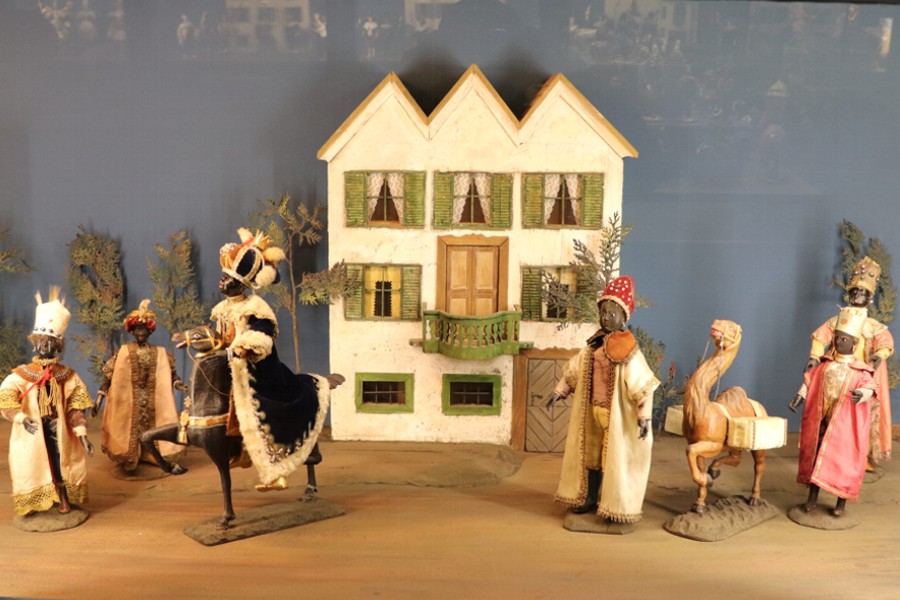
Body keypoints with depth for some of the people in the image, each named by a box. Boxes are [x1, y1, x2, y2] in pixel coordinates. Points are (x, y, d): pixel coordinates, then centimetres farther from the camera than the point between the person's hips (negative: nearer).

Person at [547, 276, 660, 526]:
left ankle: (617, 507, 14)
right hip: (594, 410, 7)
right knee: (591, 454, 16)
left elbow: (642, 385, -19)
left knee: (615, 458, 1)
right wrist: (560, 391, 9)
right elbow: (575, 368, 15)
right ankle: (590, 499, 31)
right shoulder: (594, 345, 5)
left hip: (617, 414, -7)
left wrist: (644, 416, -23)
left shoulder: (628, 349, -16)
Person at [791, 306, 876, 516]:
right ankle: (812, 497, 23)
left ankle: (841, 503, 16)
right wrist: (800, 396, 0)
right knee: (815, 455, 10)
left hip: (844, 424, -4)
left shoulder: (859, 370, -7)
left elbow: (870, 387, -20)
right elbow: (810, 381, 10)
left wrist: (861, 393, -41)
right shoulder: (825, 364, 6)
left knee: (843, 460, 1)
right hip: (820, 420, 4)